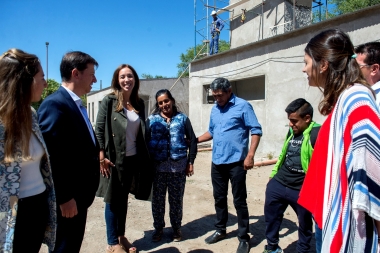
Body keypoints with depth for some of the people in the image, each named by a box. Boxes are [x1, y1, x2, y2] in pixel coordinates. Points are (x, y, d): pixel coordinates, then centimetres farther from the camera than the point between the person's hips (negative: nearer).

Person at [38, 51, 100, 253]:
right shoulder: (55, 104, -19)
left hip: (79, 194, 9)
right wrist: (64, 197, -22)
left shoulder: (76, 104, 12)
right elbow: (52, 156, -24)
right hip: (68, 199, -9)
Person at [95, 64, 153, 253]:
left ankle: (121, 237, 31)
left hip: (133, 159, 5)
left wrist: (145, 157, 10)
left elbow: (142, 132, 11)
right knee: (113, 200, 7)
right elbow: (99, 129, -9)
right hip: (114, 159, -5)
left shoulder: (139, 103, 7)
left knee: (123, 199, 16)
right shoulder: (109, 101, -7)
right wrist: (102, 157, -15)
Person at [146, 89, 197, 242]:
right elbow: (145, 141, 2)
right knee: (157, 199, 10)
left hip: (178, 166, 0)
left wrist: (191, 161, 0)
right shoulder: (152, 120, 6)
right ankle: (158, 228, 29)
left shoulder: (182, 119, 5)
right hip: (157, 166, 1)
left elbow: (192, 140, 6)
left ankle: (176, 228, 28)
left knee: (176, 199, 10)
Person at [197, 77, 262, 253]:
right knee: (219, 198, 17)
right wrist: (195, 140, 13)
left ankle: (244, 238, 19)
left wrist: (250, 155, -19)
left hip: (236, 162, -6)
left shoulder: (242, 106, -8)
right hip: (217, 162, 7)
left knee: (239, 201, 3)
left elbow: (256, 131, -11)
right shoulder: (214, 110, 12)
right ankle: (220, 230, 34)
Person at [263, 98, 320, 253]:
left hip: (302, 190, -6)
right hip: (278, 184, 7)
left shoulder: (318, 133, -16)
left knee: (305, 223, 17)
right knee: (271, 216, 17)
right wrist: (273, 174, 21)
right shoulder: (292, 131, 8)